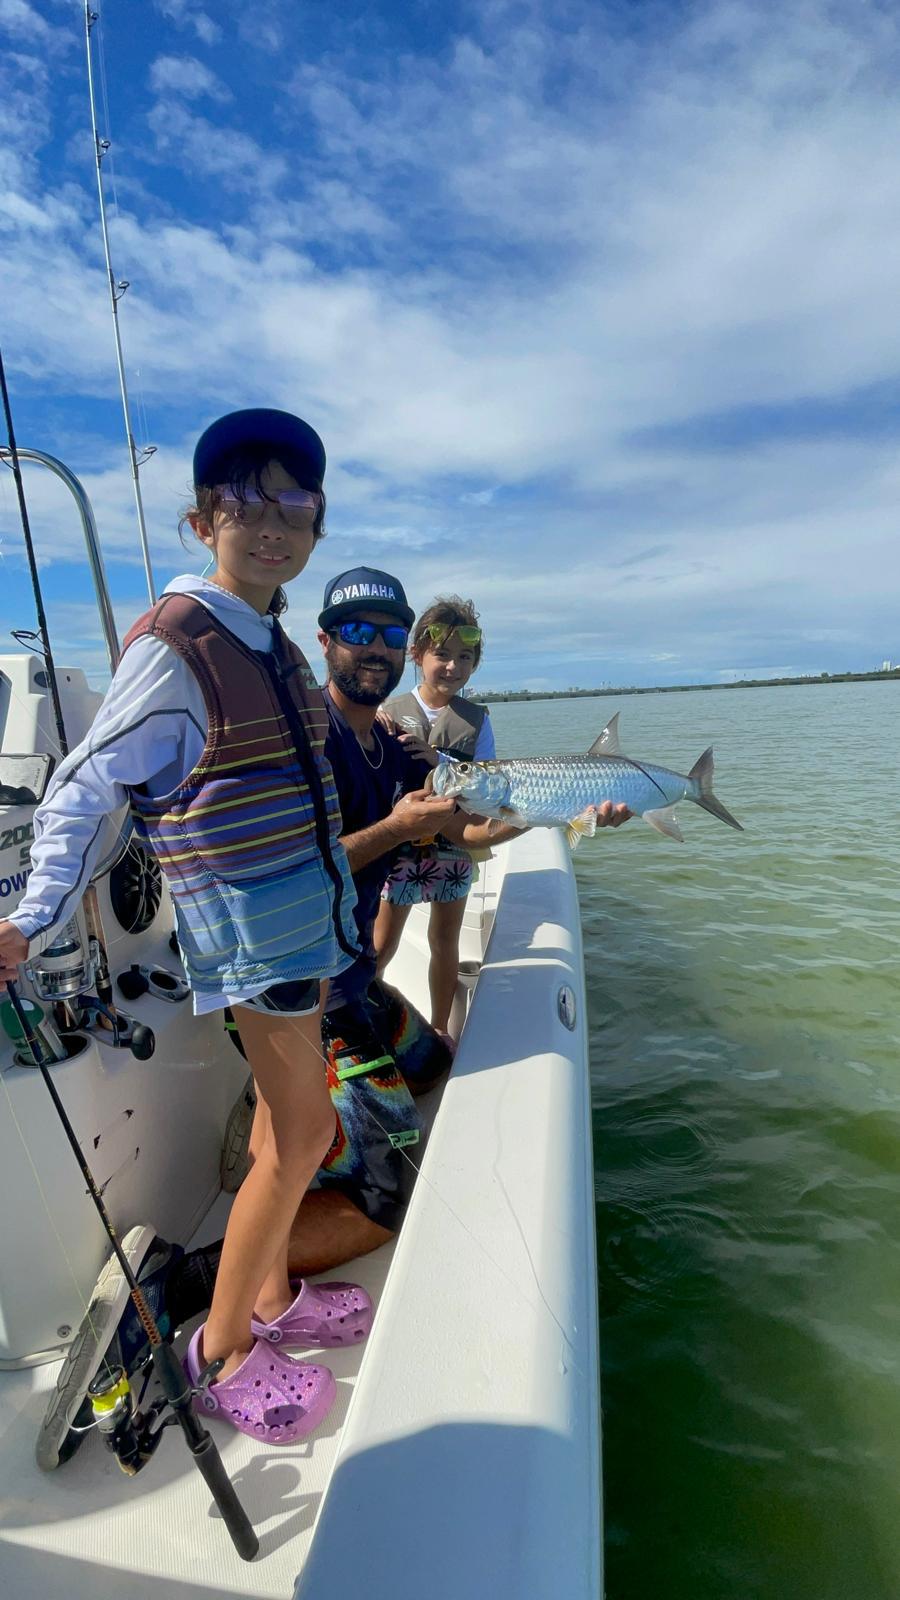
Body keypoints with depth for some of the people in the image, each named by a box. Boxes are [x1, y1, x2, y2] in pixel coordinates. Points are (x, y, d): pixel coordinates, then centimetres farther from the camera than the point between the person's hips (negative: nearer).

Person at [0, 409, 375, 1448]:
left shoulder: (271, 643, 8)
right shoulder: (174, 646, -16)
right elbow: (83, 789, -15)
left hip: (304, 904, 8)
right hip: (243, 914, -8)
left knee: (282, 1113, 17)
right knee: (304, 1134, -2)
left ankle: (272, 1295, 36)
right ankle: (221, 1348, 20)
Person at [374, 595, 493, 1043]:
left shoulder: (476, 719, -1)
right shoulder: (390, 713, -4)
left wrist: (438, 760, -22)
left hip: (455, 844, 2)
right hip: (399, 842, -1)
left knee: (445, 940, 13)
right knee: (382, 944, 4)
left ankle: (440, 1028, 32)